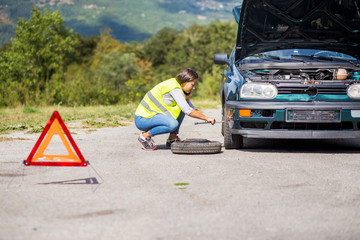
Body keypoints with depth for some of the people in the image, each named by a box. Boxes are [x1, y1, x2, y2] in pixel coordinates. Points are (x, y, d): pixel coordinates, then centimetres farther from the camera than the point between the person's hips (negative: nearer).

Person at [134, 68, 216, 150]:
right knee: (173, 124, -32)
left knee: (181, 108, 2)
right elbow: (188, 111, -24)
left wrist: (187, 97, -9)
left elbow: (192, 109, 8)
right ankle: (145, 136, -11)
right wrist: (206, 118, -20)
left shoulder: (180, 89, 9)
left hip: (153, 114, 10)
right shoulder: (174, 88, -20)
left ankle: (172, 139, 4)